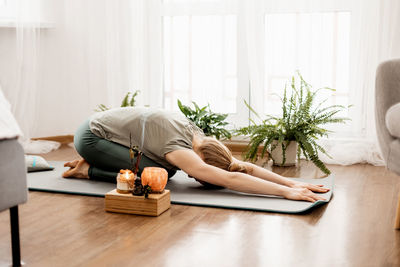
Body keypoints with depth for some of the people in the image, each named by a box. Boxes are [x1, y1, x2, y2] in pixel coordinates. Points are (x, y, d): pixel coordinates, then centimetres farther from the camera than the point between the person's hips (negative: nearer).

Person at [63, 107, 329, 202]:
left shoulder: (197, 136, -9)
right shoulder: (177, 148, -33)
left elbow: (246, 168, -11)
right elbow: (229, 179, -43)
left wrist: (292, 182, -20)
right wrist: (286, 192, -46)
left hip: (107, 125, 8)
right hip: (91, 137, -8)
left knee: (166, 170, 3)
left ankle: (94, 163, 15)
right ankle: (88, 170, -2)